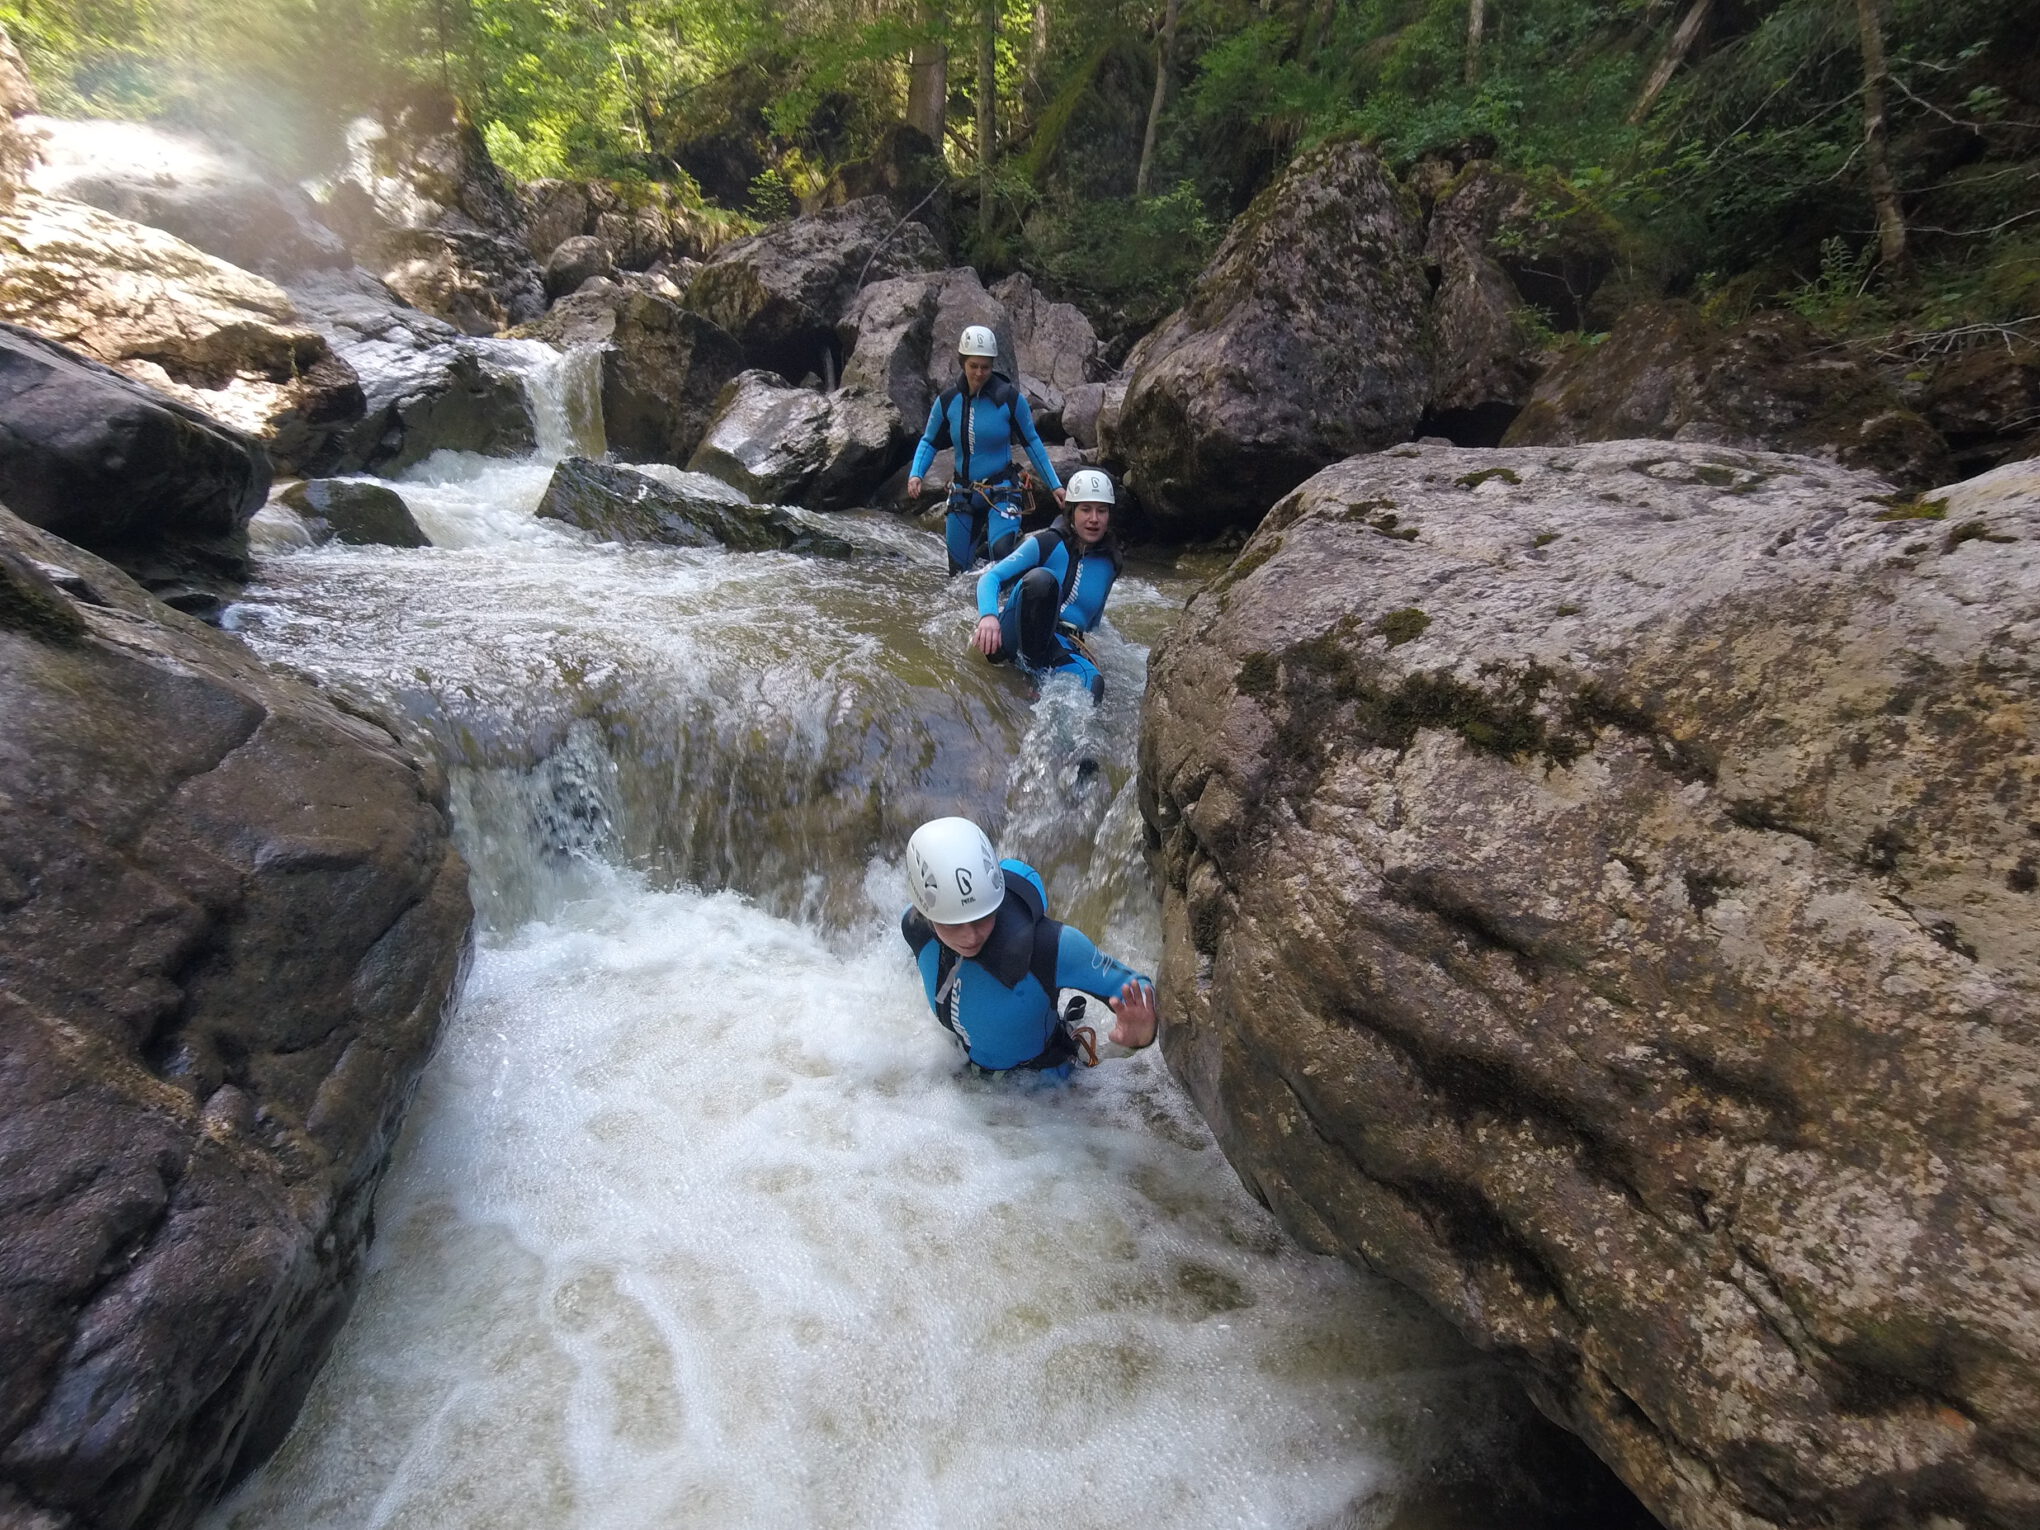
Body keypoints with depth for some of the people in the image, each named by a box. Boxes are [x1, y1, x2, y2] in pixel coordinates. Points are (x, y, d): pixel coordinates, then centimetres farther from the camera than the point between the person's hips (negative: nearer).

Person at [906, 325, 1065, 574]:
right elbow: (929, 442, 7)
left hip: (1001, 490, -3)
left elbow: (1031, 442, -1)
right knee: (958, 570, 12)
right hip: (963, 493, 3)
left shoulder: (1010, 397, -10)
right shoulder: (948, 400, -3)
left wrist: (1055, 485, -1)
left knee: (1000, 550, -31)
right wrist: (915, 474, -11)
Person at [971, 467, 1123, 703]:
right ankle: (1033, 665, -25)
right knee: (1041, 578, -34)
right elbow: (991, 577, -10)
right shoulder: (1046, 544, -2)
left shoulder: (1109, 564, 11)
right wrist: (989, 616, -28)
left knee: (1093, 685, -35)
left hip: (1064, 650, 2)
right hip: (1017, 636, -2)